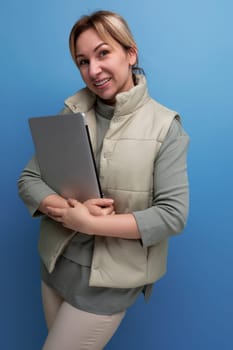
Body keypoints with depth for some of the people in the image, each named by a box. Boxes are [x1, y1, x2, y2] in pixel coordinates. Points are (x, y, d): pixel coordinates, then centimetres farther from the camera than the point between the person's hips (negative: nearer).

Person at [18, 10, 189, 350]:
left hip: (111, 276, -4)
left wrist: (88, 223, -22)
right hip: (57, 263, 4)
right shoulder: (72, 112, -1)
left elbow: (173, 214, -18)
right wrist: (67, 210, -22)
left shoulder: (164, 126, -12)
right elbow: (28, 180, -2)